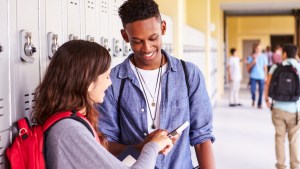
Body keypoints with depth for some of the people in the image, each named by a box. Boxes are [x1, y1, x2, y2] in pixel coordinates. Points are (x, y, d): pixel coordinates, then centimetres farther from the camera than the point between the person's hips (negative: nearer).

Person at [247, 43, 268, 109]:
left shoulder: (263, 57, 5)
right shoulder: (251, 57, 1)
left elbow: (265, 67, 9)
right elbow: (248, 67, 1)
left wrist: (265, 76, 7)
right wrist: (253, 61, -12)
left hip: (261, 76, 1)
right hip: (253, 76, -1)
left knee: (261, 91, 2)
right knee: (253, 90, -7)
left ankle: (259, 104, 16)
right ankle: (253, 99, 23)